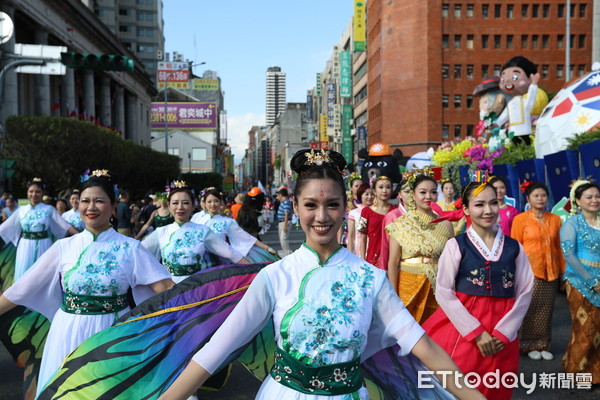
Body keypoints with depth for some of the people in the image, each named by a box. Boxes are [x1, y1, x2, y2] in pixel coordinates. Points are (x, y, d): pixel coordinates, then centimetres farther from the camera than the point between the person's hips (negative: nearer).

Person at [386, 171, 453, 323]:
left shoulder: (445, 224, 4)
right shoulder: (401, 224, -1)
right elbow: (393, 262, -3)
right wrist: (393, 295, -7)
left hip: (437, 287, 2)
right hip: (408, 285, -1)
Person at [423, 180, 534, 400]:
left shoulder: (514, 247, 5)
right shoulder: (456, 245, -4)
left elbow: (525, 292, 2)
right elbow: (444, 292, -9)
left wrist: (503, 332, -9)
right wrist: (476, 332, -13)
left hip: (502, 335, 3)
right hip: (462, 329, -2)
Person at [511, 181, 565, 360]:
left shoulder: (555, 219, 7)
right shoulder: (520, 219, -3)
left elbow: (558, 246, 12)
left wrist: (562, 270, 12)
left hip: (550, 271, 3)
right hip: (529, 270, -3)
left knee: (546, 309, 9)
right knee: (529, 308, 2)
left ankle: (544, 344, 22)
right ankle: (530, 345, 16)